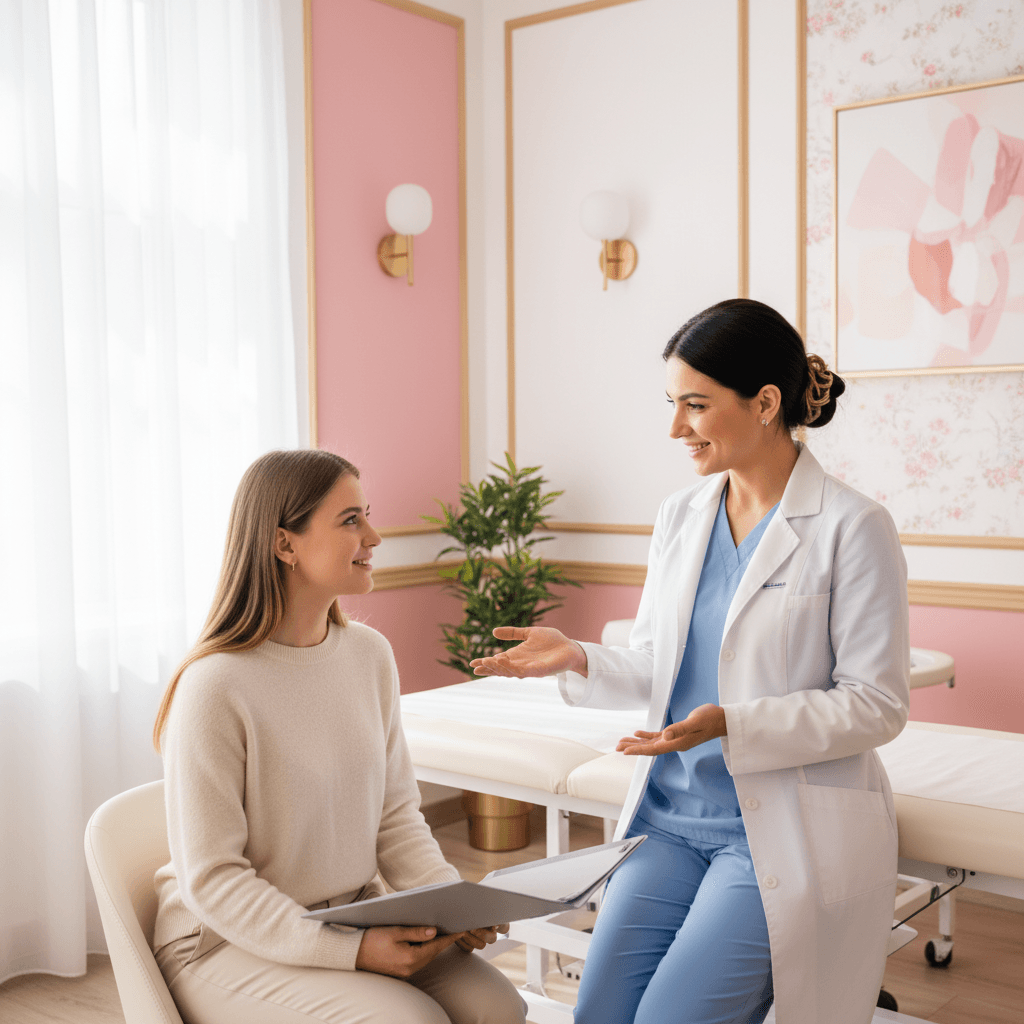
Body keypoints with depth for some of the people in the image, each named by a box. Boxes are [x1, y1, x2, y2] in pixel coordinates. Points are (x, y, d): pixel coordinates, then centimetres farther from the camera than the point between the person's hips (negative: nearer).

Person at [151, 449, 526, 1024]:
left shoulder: (371, 655, 1)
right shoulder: (216, 686, -20)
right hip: (227, 941, -5)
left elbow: (395, 814, 8)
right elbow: (211, 880, -17)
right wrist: (348, 952, -24)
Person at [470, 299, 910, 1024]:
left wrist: (733, 726, -23)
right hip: (674, 816, 6)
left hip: (788, 831, -5)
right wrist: (578, 660, -8)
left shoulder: (853, 527, -10)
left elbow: (877, 704, -11)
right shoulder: (680, 517, 8)